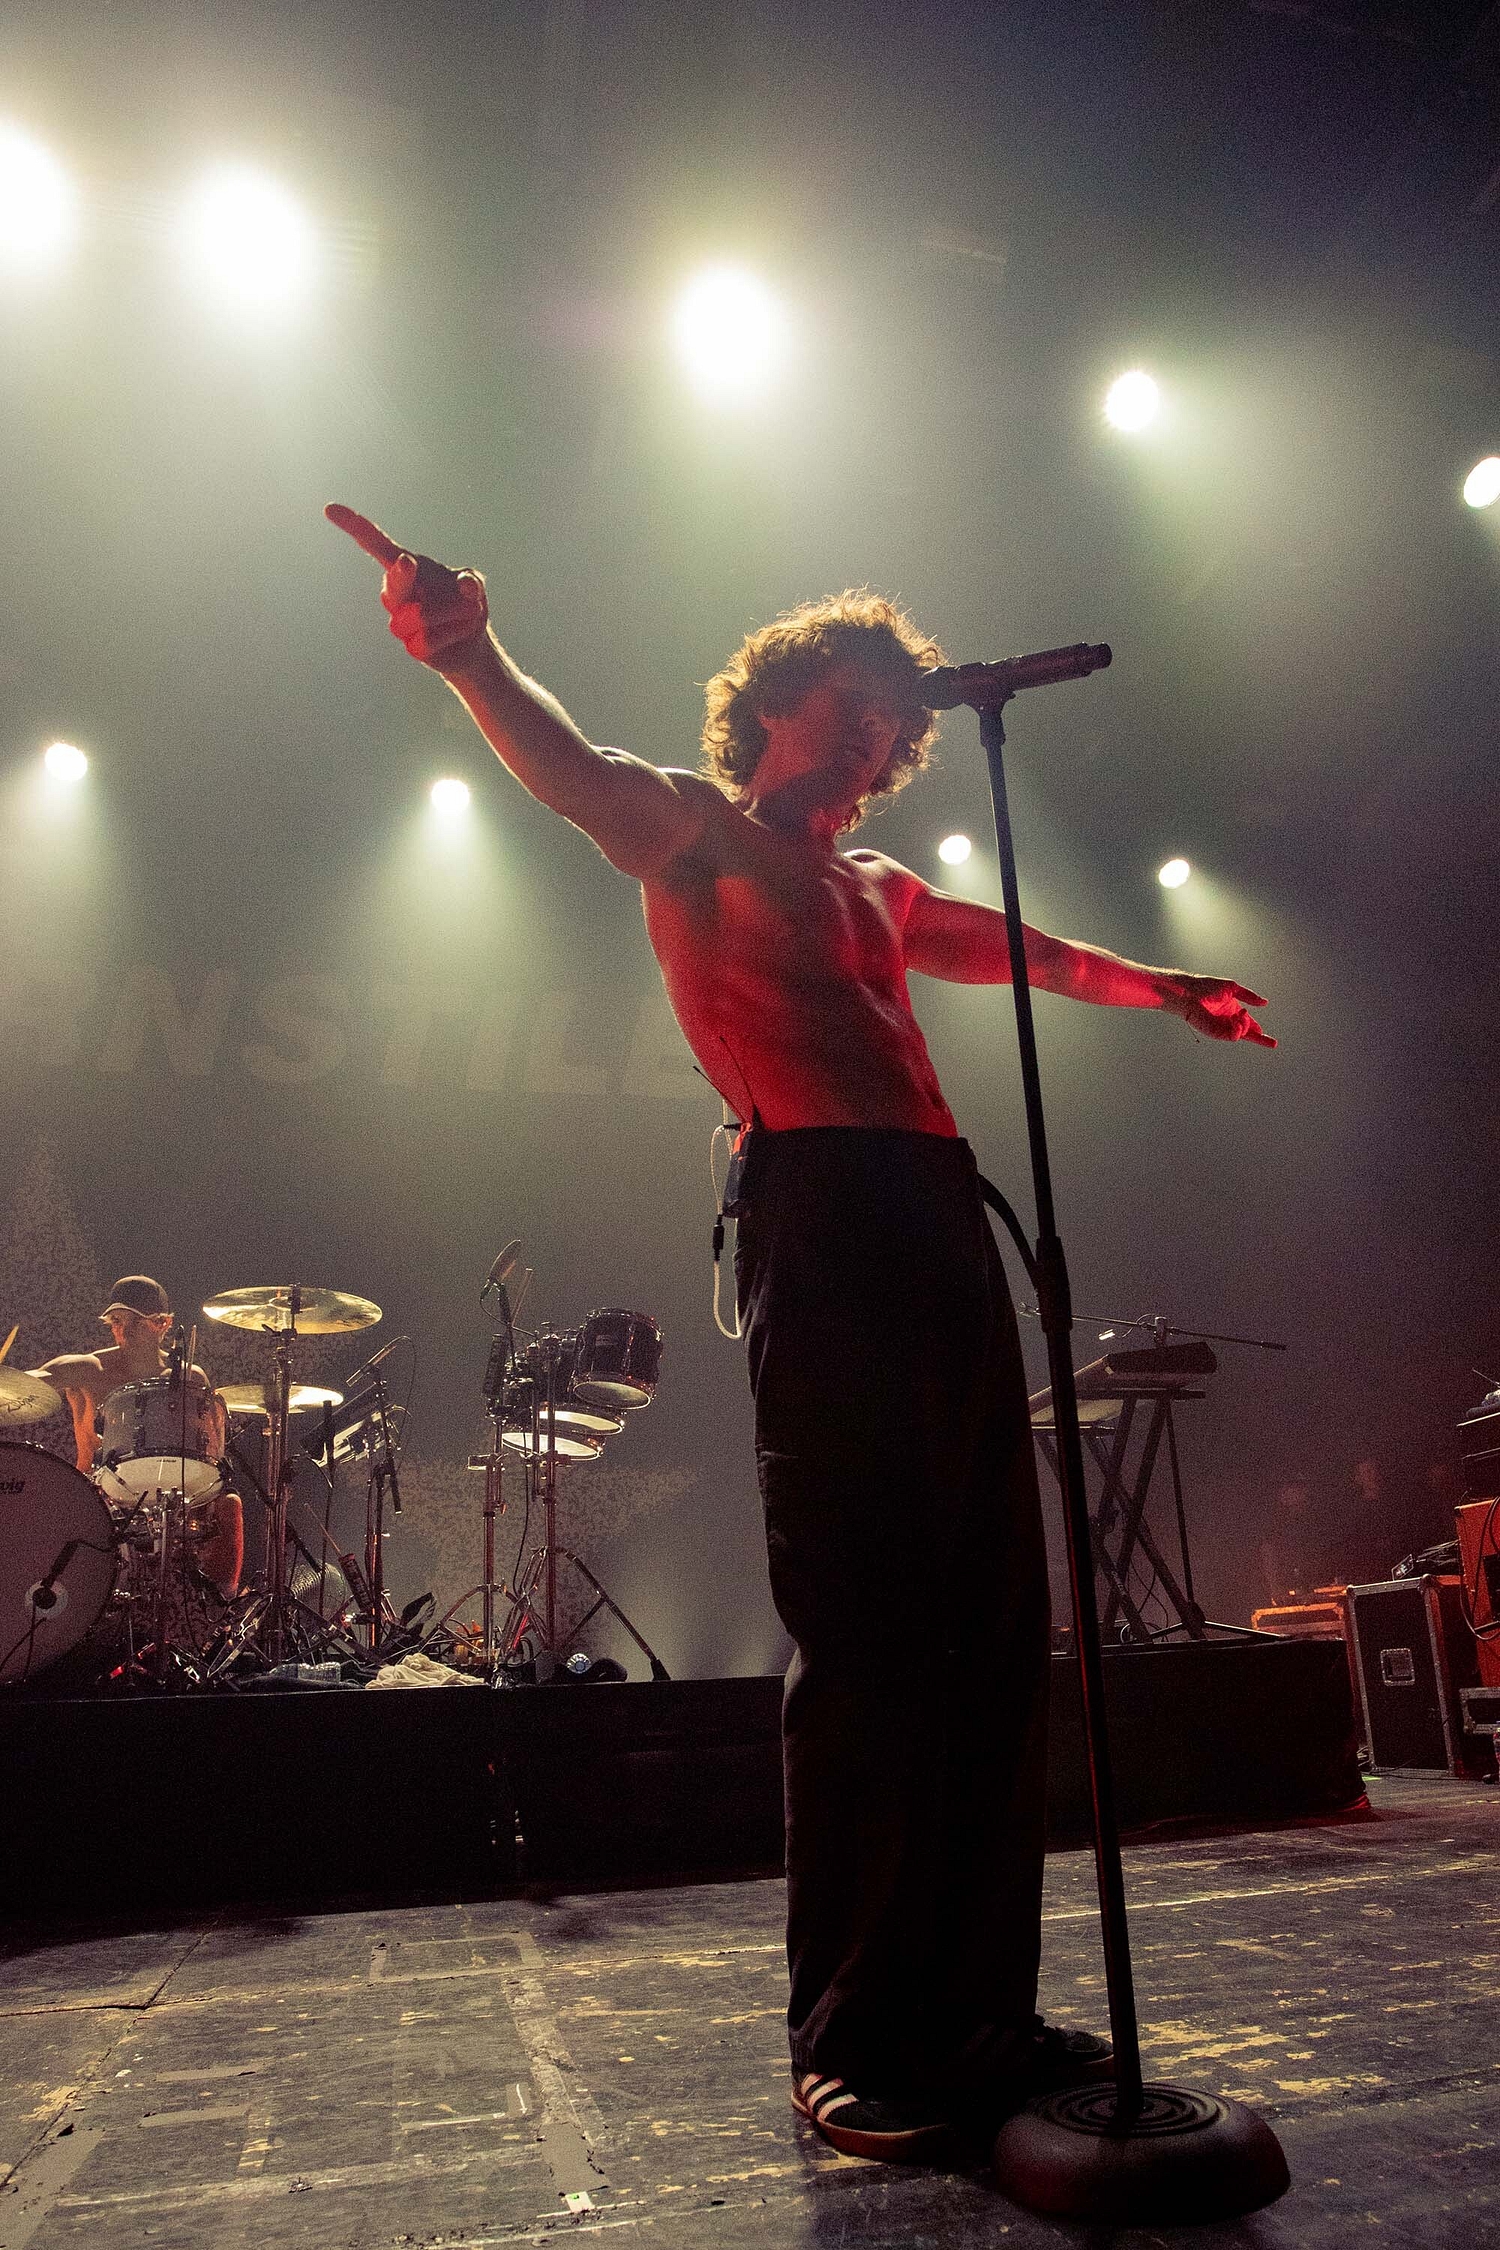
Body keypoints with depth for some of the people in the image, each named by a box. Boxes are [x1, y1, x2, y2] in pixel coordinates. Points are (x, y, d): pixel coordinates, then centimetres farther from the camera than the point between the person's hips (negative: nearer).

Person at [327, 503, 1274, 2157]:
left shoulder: (875, 889, 31)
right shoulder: (700, 830, 10)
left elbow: (1018, 946, 45)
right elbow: (583, 776, -11)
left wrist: (1166, 991, 54)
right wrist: (473, 658, -31)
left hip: (941, 1216, 8)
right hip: (820, 1214, -8)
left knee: (994, 1627, 5)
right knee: (865, 1631, -10)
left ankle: (979, 2013, 17)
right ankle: (852, 2050, 3)